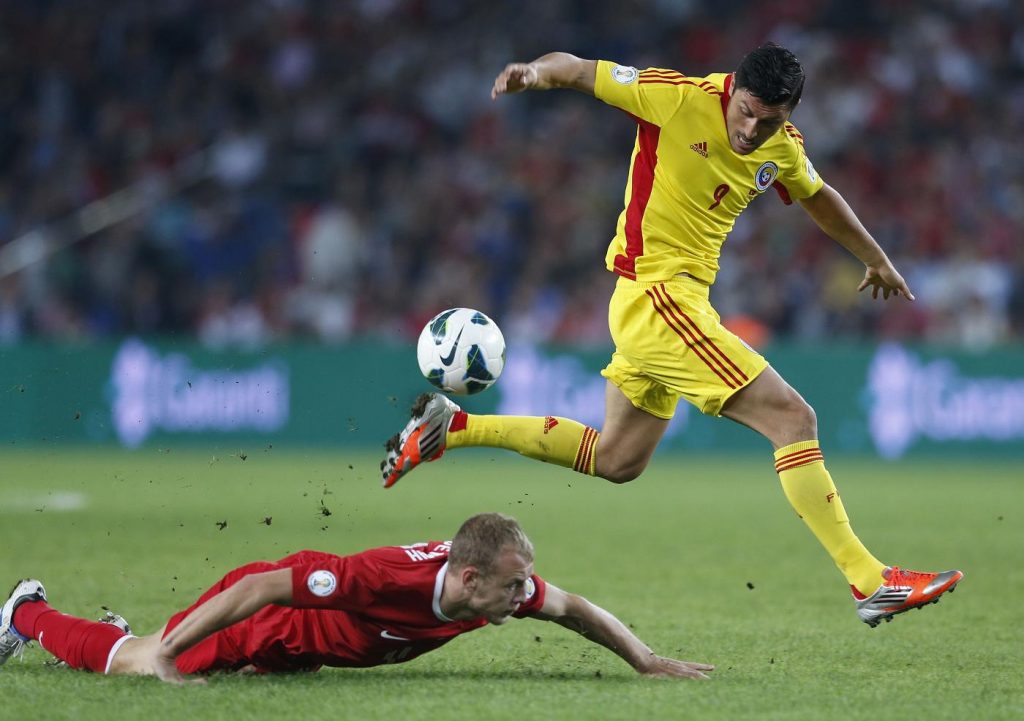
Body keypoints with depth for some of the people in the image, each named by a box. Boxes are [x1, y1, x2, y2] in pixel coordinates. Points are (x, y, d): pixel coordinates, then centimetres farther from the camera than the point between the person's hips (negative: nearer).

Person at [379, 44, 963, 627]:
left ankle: (451, 427, 25)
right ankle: (871, 582, -13)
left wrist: (876, 259, 39)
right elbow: (578, 70, -8)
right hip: (656, 295, -9)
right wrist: (536, 72, -30)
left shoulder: (783, 150, 5)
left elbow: (820, 197, 27)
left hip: (684, 296, 9)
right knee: (794, 419, -14)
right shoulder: (680, 98, -15)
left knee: (616, 460, 20)